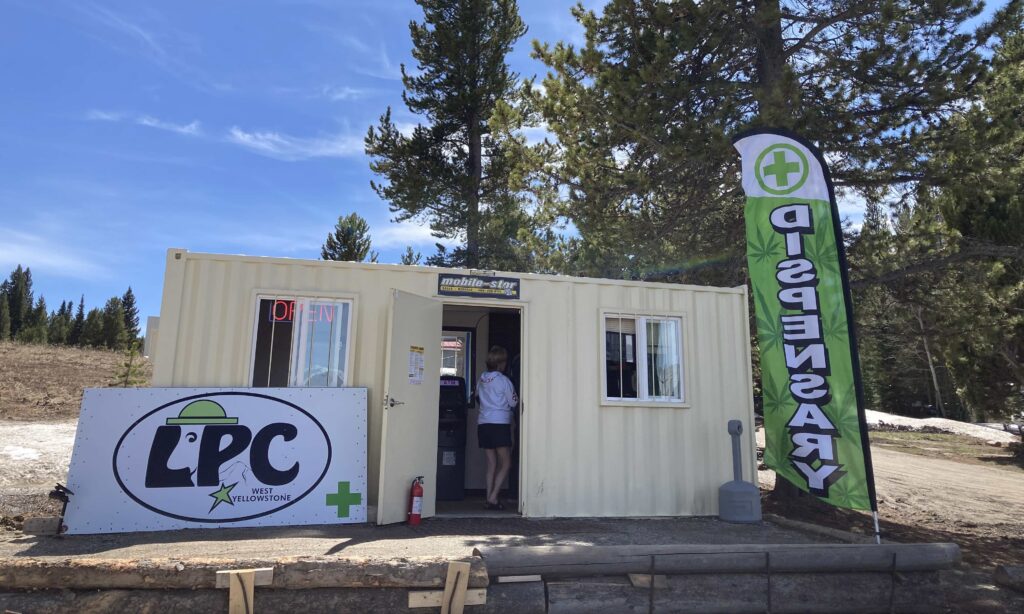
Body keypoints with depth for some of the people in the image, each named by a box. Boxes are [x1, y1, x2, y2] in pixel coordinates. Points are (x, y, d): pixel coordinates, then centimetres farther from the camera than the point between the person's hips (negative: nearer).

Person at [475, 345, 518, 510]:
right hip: (500, 424, -6)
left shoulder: (481, 379, 8)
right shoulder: (503, 380, -9)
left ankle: (489, 498, 10)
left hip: (483, 423, 6)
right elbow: (514, 403, -2)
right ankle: (493, 498, -5)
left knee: (492, 463, 12)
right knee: (505, 464, 2)